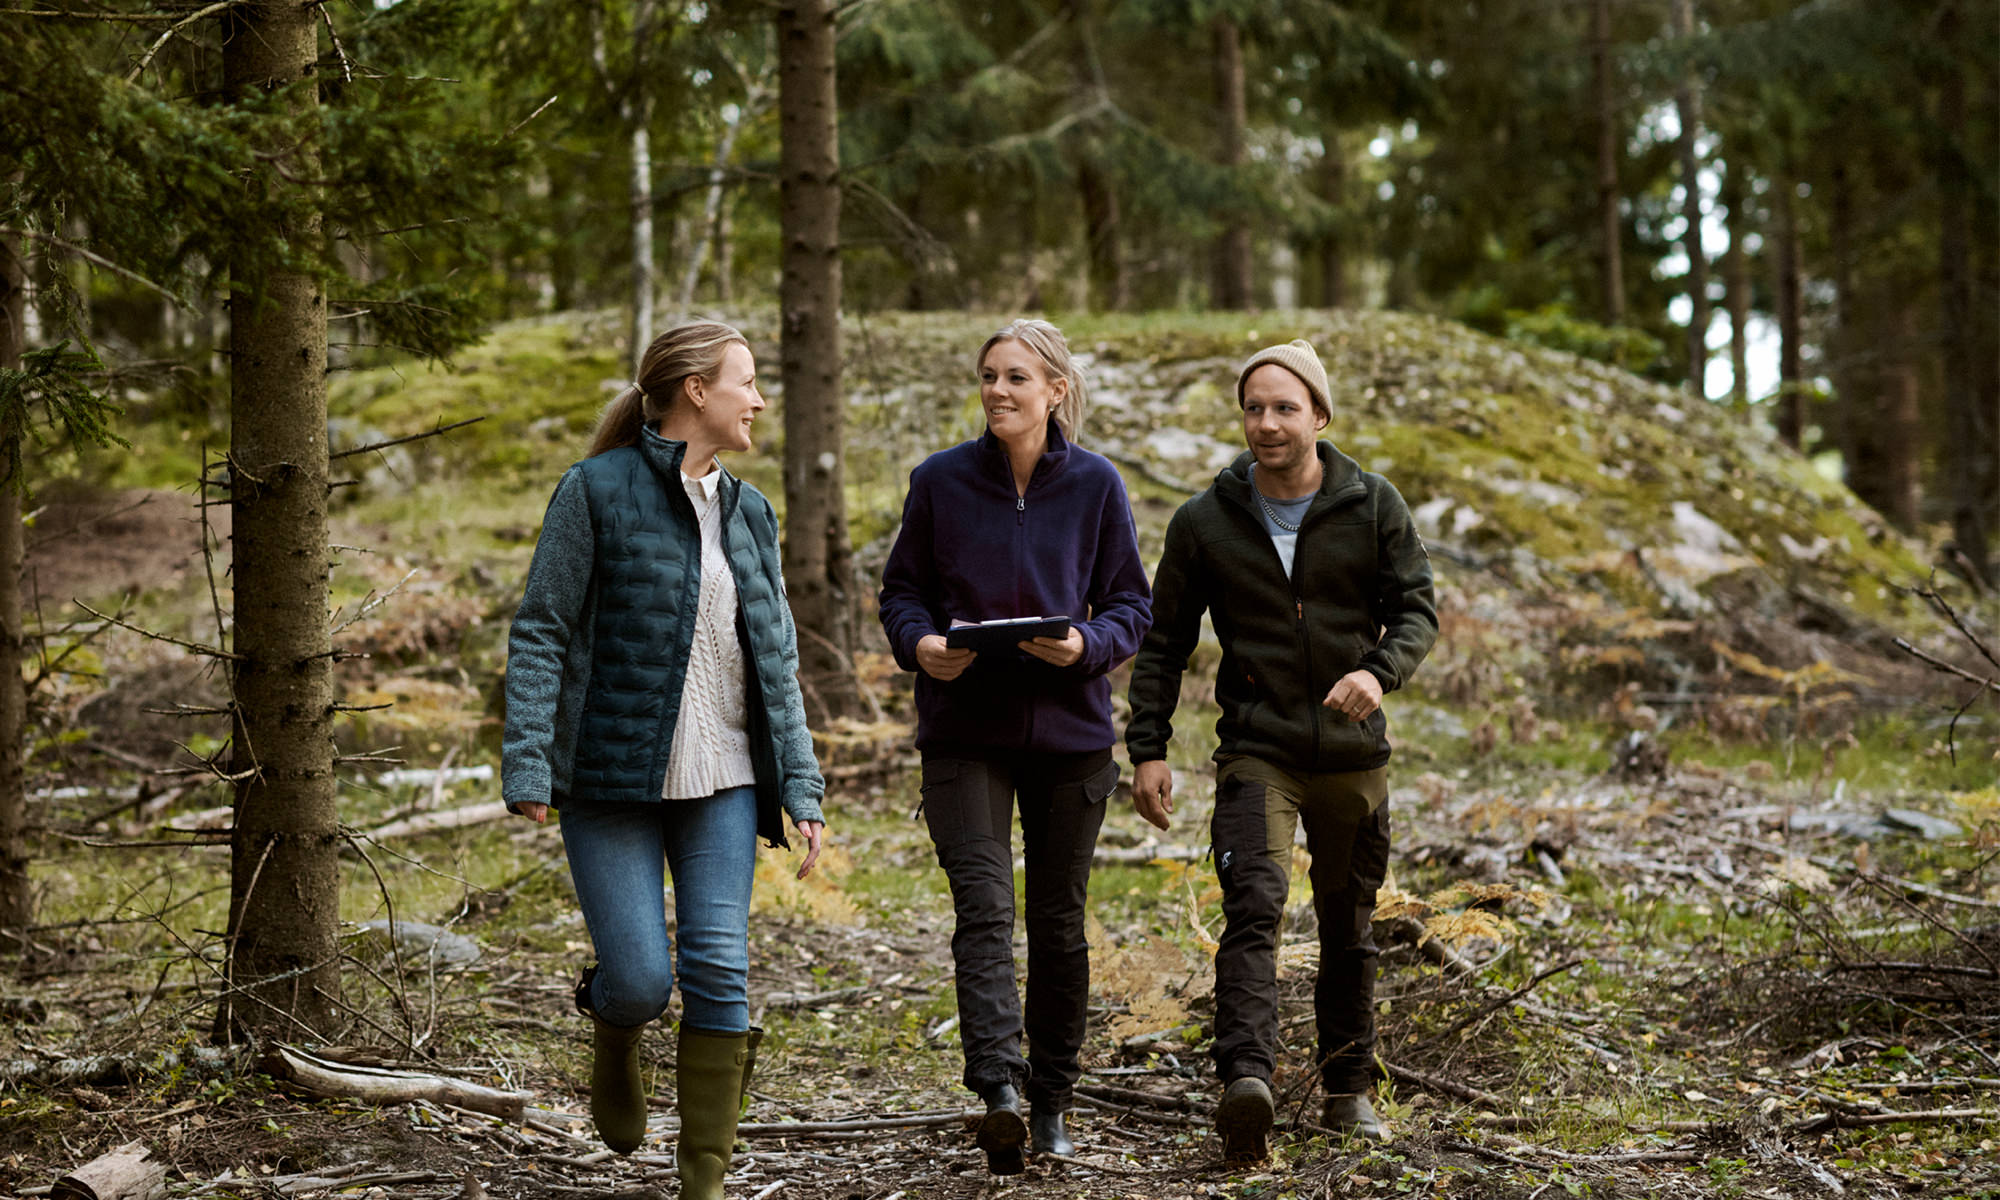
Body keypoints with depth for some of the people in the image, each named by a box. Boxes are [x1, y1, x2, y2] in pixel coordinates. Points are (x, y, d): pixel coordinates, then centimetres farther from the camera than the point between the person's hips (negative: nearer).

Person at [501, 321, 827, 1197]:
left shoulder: (747, 512, 11)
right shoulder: (597, 490, -4)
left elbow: (775, 662, 13)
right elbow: (540, 632, -6)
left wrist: (801, 790, 6)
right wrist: (527, 765, -14)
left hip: (721, 781, 4)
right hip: (611, 778, -4)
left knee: (718, 969, -5)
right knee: (640, 980, -8)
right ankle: (612, 1029, 30)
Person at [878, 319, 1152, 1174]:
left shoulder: (1096, 485, 0)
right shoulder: (940, 480, 0)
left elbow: (1130, 604, 3)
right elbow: (901, 589, 7)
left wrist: (1086, 646, -18)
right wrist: (921, 644, -15)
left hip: (1068, 728, 1)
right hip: (963, 730, -1)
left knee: (1057, 920, 9)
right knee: (984, 908, -16)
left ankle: (1051, 1103, 23)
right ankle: (998, 1091, -26)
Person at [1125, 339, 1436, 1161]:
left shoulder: (1374, 508, 0)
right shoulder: (1206, 522, -1)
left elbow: (1417, 608, -2)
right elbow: (1164, 641, 4)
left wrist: (1379, 670, -23)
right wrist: (1147, 749, -4)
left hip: (1353, 754, 2)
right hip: (1256, 749, -2)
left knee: (1349, 926, 13)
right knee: (1253, 907, -21)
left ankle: (1347, 1088, 28)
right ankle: (1246, 1079, -35)